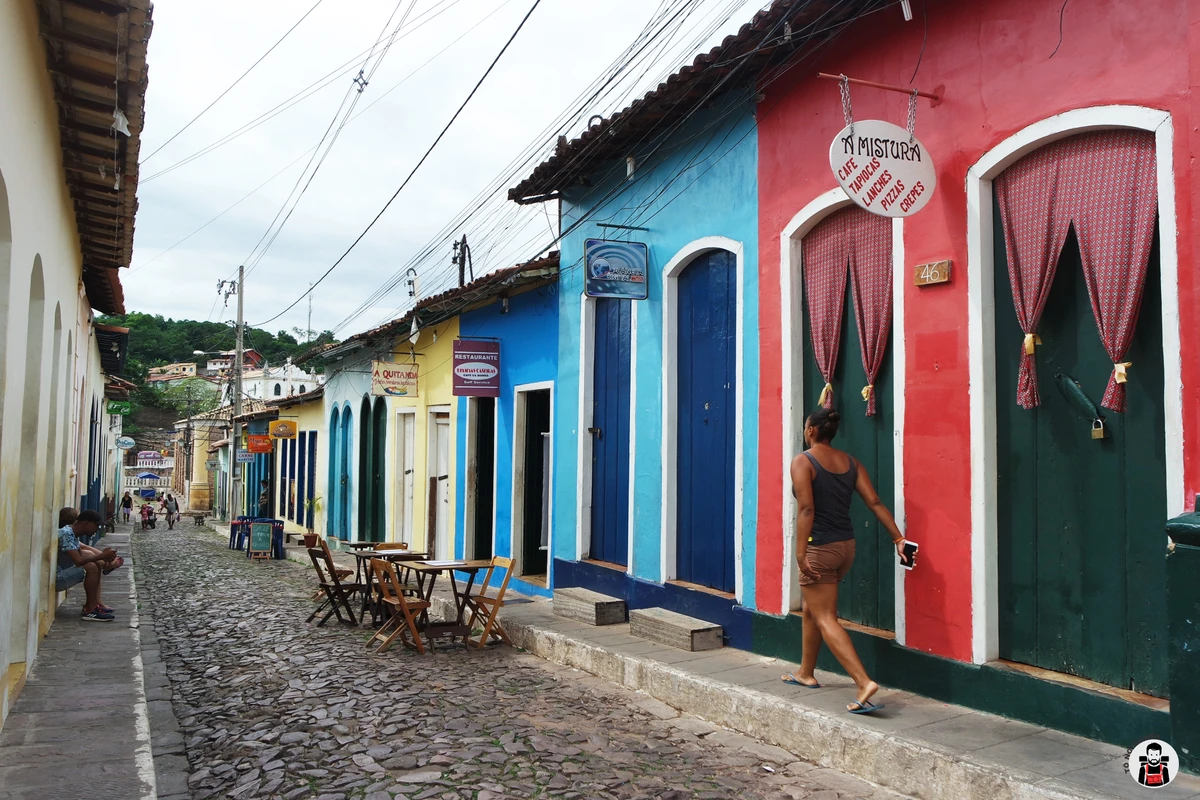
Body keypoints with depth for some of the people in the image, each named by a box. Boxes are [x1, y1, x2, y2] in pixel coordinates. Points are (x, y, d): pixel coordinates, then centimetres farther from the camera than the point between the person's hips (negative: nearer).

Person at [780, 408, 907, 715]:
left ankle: (864, 682, -16)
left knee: (825, 618, -4)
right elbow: (875, 502, 1)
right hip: (846, 545, 8)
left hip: (819, 548, -8)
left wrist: (801, 554, -23)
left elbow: (806, 509, -21)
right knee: (811, 608, 23)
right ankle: (806, 673, 34)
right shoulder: (850, 462, 7)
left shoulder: (802, 461, -12)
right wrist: (899, 539, 2)